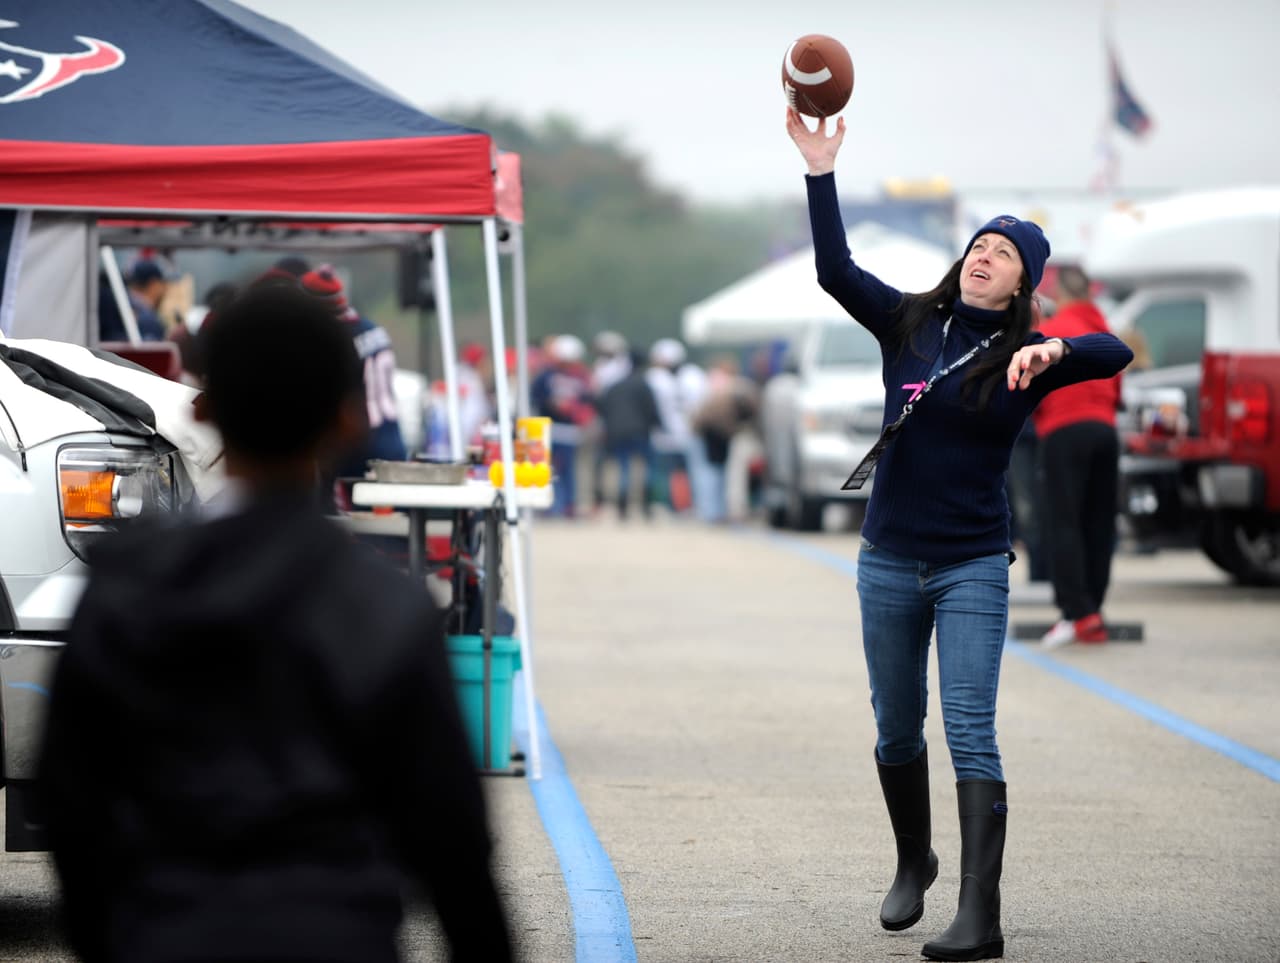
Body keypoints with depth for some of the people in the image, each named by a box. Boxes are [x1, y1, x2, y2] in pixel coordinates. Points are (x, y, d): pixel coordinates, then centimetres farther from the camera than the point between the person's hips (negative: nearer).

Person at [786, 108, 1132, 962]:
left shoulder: (1026, 356, -5)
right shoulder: (910, 323, 3)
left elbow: (1117, 353, -21)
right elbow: (835, 270, -9)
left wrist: (1053, 352, -40)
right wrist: (822, 171, -18)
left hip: (972, 569, -3)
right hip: (889, 562, 3)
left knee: (970, 732, -13)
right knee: (897, 731, 14)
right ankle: (913, 865, 37)